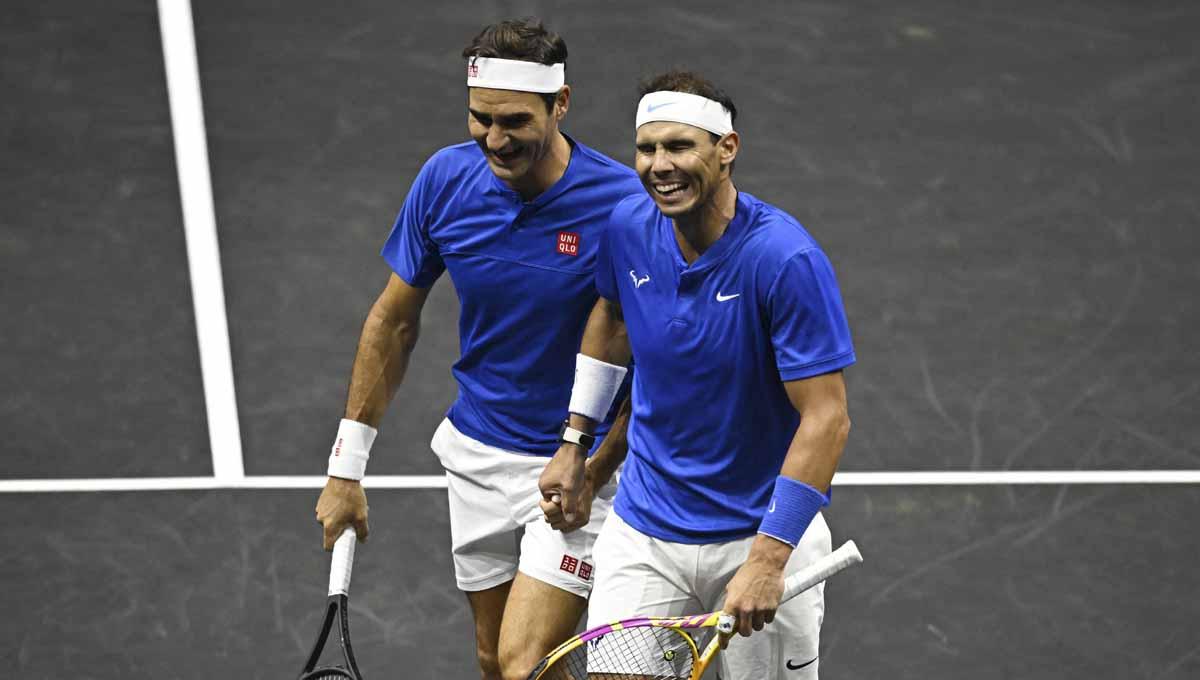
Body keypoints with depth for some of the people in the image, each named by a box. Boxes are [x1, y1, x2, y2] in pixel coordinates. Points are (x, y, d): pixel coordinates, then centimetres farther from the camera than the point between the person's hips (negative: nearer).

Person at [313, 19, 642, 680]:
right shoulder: (446, 179, -8)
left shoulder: (623, 202, -21)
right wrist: (347, 466, 4)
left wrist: (591, 469, -19)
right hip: (476, 452, 5)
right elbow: (394, 320, 4)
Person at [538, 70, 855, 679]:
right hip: (643, 532, 4)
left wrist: (768, 558, -27)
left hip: (764, 531, -3)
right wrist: (575, 442, 15)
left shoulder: (785, 258, -22)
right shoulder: (628, 226, -6)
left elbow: (826, 417, -22)